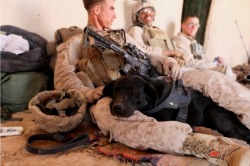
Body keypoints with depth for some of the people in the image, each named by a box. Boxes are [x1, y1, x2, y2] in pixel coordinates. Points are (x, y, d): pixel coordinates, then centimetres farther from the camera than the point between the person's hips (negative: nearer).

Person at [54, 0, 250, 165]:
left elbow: (147, 54, 24)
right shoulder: (75, 43, 13)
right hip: (107, 100, -5)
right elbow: (63, 80, -1)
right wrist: (90, 93, -19)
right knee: (105, 111, -43)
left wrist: (166, 61, 1)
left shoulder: (120, 35, 27)